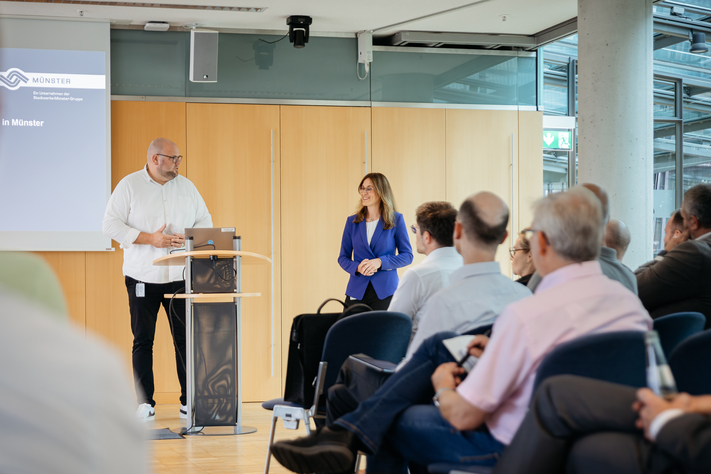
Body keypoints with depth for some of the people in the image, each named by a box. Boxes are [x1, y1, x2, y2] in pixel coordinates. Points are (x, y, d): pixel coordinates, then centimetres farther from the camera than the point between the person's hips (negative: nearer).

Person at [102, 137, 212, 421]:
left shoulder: (186, 187, 12)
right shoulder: (129, 186, 0)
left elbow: (205, 222, 13)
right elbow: (111, 225, -6)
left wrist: (187, 238, -8)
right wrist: (150, 239, -14)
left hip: (181, 276, 3)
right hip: (143, 277, -2)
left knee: (186, 339, 0)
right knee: (143, 340, 2)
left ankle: (189, 401, 6)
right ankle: (145, 404, 10)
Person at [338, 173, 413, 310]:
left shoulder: (396, 220, 2)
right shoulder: (352, 221, 10)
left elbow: (407, 256, 2)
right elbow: (343, 257, 12)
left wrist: (380, 262, -13)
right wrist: (357, 267, -10)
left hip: (385, 292, -2)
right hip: (356, 293, 2)